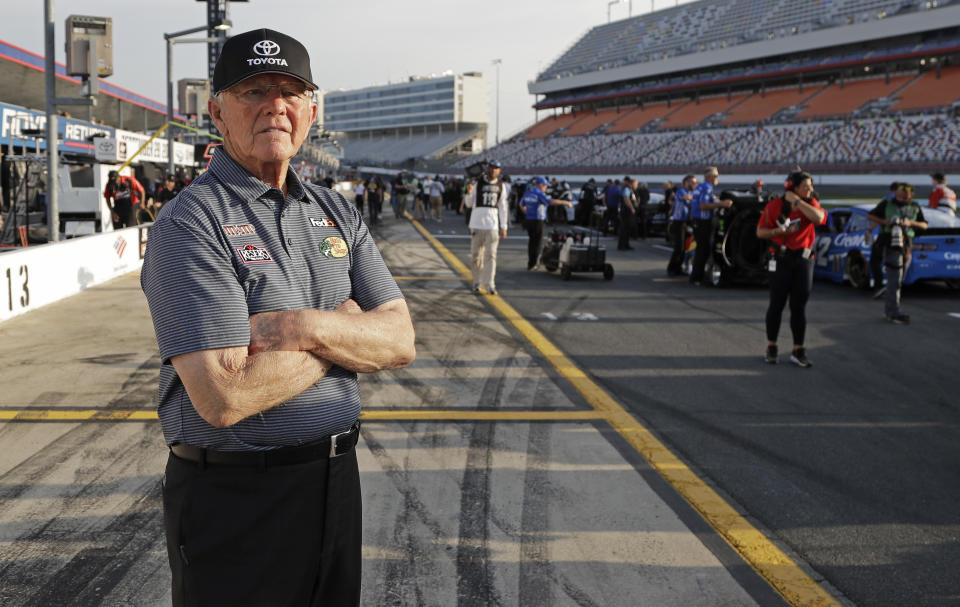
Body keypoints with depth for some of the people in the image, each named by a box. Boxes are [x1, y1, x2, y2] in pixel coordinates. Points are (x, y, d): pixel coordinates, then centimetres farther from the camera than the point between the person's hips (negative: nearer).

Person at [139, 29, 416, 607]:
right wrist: (344, 325, -12)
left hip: (337, 476, 6)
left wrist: (305, 328, -19)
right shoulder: (190, 223, -15)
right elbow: (224, 397, -25)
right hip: (233, 498, -6)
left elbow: (400, 341, 0)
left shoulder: (338, 212, 7)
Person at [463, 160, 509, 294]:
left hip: (493, 224, 1)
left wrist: (504, 227, 9)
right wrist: (469, 193, -15)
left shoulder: (501, 186, 11)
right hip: (477, 224, -1)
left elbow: (503, 207, 13)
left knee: (490, 255, -6)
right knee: (476, 254, 2)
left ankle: (489, 284, -7)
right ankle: (477, 282, 16)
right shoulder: (478, 183, 4)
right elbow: (469, 204, 6)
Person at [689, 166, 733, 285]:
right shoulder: (707, 188, -15)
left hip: (696, 221, 10)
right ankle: (696, 277, -6)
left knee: (701, 248, 15)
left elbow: (691, 203, 23)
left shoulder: (699, 187, 15)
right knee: (704, 249, -7)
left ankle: (696, 275, 20)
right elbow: (703, 206, -24)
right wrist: (721, 204, -25)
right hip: (704, 222, -10)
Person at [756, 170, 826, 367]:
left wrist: (797, 201, -18)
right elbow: (760, 232, -1)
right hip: (781, 260, -2)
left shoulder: (811, 204, 1)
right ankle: (771, 347, 16)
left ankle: (798, 351, 11)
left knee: (799, 306, 5)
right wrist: (777, 231, -19)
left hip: (803, 259, 2)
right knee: (777, 304, 3)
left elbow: (819, 218, -21)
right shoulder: (775, 206, -5)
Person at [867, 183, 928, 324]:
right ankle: (894, 312, -15)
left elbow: (924, 225, 13)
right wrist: (883, 221, -9)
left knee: (898, 279, 9)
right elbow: (870, 216, 9)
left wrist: (911, 223, -6)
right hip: (891, 244, -4)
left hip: (906, 245, 5)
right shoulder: (886, 204, 4)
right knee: (894, 279, -12)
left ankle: (888, 310, 19)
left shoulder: (915, 208, 12)